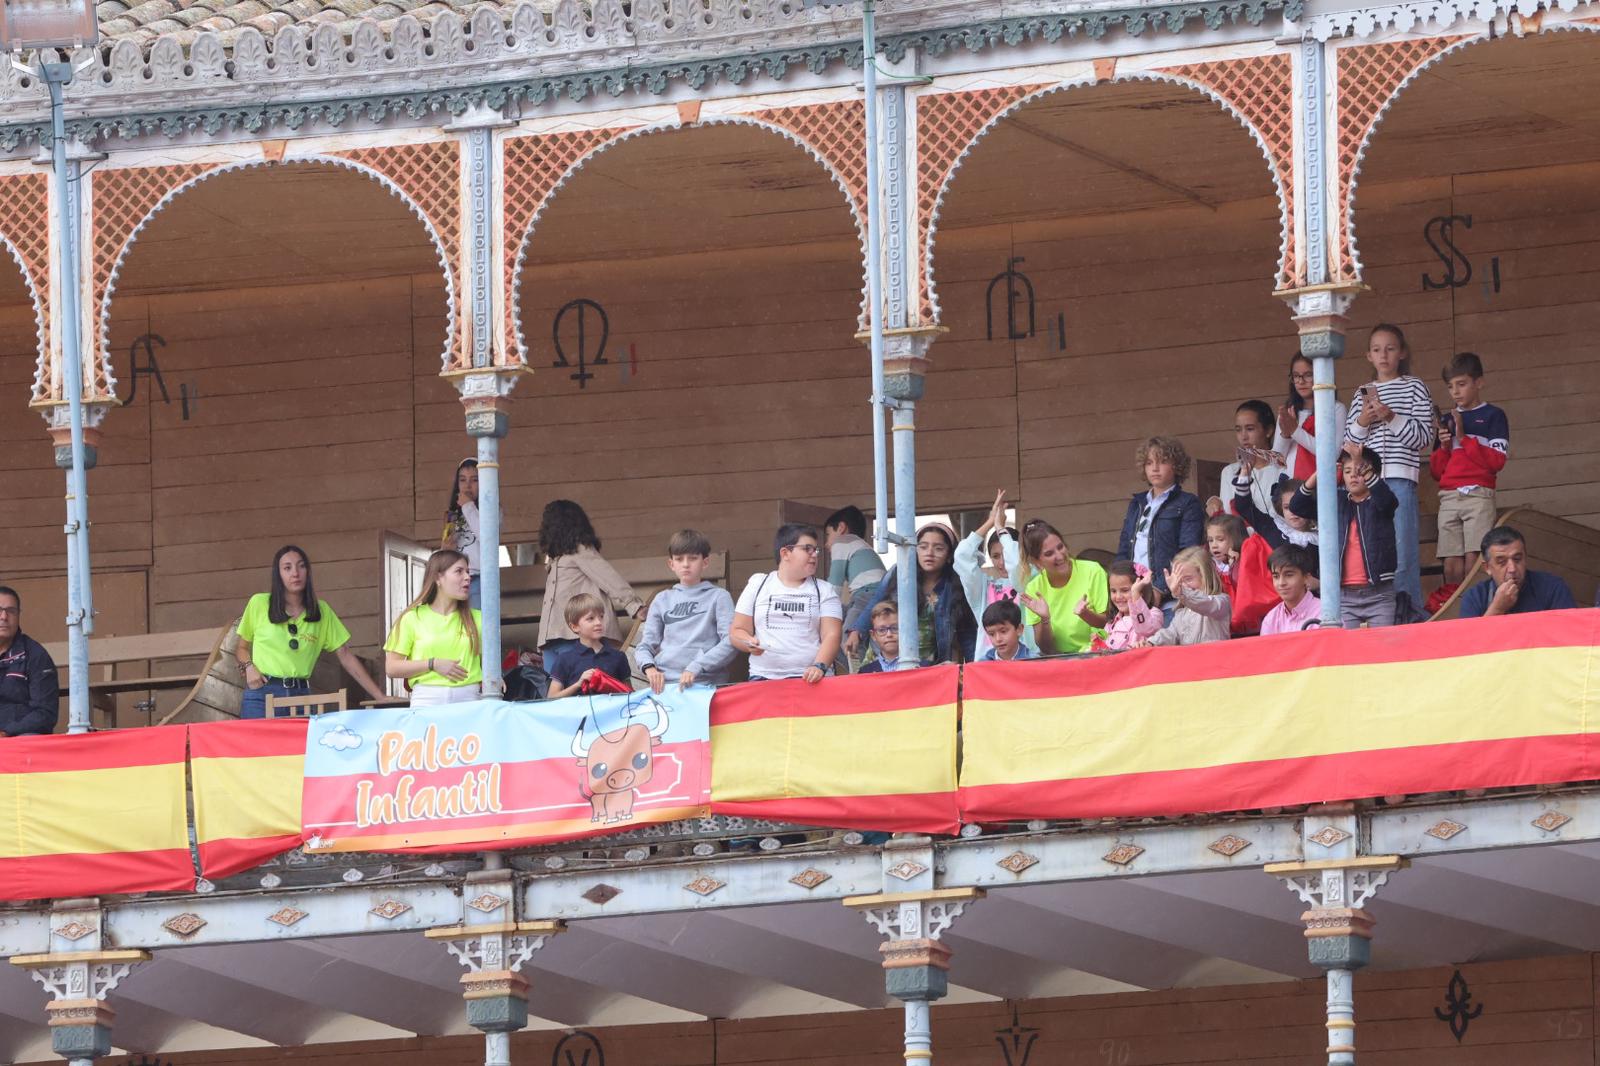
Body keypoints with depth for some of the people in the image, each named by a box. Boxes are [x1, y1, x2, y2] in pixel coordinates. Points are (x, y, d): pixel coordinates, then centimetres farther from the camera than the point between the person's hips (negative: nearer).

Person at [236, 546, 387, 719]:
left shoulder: (322, 611, 10)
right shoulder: (259, 604, 4)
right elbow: (242, 649, 14)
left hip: (300, 696, 2)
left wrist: (380, 696, 3)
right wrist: (249, 667, -9)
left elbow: (345, 656, 9)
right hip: (262, 695, -2)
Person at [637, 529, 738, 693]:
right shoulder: (662, 600, 18)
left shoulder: (718, 597, 8)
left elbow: (730, 643, -2)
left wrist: (696, 667, -14)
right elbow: (646, 645, 16)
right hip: (664, 684, 3)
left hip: (705, 684, -3)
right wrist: (649, 667, -6)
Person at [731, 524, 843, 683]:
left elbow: (831, 635, 2)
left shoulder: (825, 591, 13)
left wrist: (819, 666, -17)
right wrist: (749, 642, -9)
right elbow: (737, 632, 14)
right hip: (764, 678, 0)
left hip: (809, 679, 0)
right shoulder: (758, 585, 15)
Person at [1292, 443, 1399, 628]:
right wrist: (1319, 474, -14)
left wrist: (1361, 463, -30)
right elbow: (1297, 506, 3)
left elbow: (1386, 498, -21)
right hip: (1344, 595, 2)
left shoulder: (1377, 501, 4)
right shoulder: (1337, 501, 11)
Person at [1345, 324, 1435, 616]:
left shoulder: (1414, 388, 6)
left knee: (1402, 549, -9)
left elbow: (1424, 438, -1)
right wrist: (1362, 422, -2)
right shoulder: (1362, 394, 18)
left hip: (1400, 479, -4)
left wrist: (1391, 417, -12)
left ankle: (1410, 611, -6)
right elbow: (1347, 443, 17)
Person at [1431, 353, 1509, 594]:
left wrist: (1464, 438, -6)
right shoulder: (1447, 420, 21)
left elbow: (1497, 461, -5)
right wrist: (1444, 446, 2)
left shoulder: (1493, 416, 7)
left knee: (1473, 561, -16)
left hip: (1478, 495, -5)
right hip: (1448, 497, 5)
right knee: (1451, 564, -5)